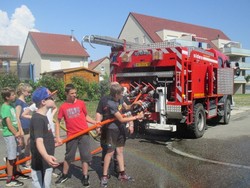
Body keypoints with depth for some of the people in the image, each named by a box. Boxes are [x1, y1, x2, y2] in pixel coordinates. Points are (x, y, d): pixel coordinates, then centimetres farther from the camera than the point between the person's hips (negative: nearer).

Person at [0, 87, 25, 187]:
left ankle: (13, 176, 27)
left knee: (14, 156, 15)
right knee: (11, 157, -2)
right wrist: (16, 134, -12)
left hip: (15, 134, 8)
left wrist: (19, 132, 1)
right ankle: (10, 180, 7)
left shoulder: (12, 106, 11)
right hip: (9, 135, -8)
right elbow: (9, 124, -18)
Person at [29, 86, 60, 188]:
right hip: (40, 164, -10)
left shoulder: (43, 117, 9)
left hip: (45, 163, 10)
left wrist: (53, 143, 43)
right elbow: (39, 141, -35)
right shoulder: (38, 119, -22)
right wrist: (46, 156, -53)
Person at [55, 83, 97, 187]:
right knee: (68, 156, 14)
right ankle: (64, 175, 34)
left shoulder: (81, 103, -2)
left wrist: (96, 122, -7)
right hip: (71, 135, 0)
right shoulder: (63, 107, -3)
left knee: (85, 156, 5)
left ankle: (85, 177, 19)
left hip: (84, 134, 0)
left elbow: (86, 116, 8)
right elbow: (58, 122, 3)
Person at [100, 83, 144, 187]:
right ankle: (104, 176, 11)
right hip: (112, 130, -7)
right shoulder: (111, 104, -26)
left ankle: (122, 174, 24)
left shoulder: (120, 99, -2)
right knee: (110, 152, -1)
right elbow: (121, 119, -23)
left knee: (120, 151, 14)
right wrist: (136, 117, -19)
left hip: (120, 128, 8)